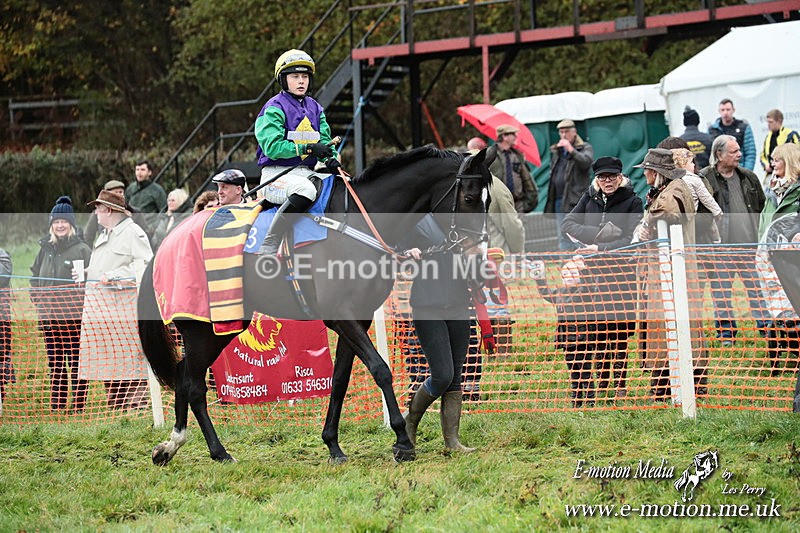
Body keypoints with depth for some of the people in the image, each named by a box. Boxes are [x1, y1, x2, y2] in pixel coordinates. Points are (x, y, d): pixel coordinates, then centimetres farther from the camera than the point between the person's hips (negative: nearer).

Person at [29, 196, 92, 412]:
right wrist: (38, 300, 9)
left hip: (74, 316, -5)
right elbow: (35, 276, 20)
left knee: (76, 362, -1)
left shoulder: (82, 250, -5)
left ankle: (79, 406, 4)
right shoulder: (45, 248, 11)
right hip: (49, 316, 5)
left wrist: (83, 304, -13)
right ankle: (56, 406, 16)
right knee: (55, 363, 10)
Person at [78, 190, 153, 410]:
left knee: (129, 358, -9)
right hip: (100, 307, 9)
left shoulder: (133, 233, -7)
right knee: (106, 357, 10)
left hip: (123, 307, -9)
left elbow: (145, 264, -18)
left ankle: (136, 406, -7)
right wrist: (85, 273, 14)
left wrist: (115, 276, -23)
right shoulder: (104, 235, 23)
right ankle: (115, 406, 16)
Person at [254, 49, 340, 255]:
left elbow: (325, 139, 11)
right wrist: (307, 148, -24)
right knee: (306, 190, -38)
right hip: (277, 174, -7)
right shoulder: (274, 108, -6)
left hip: (306, 172, 7)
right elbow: (273, 146, -16)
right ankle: (269, 247, -33)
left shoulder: (315, 108, 17)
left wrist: (330, 158, -13)